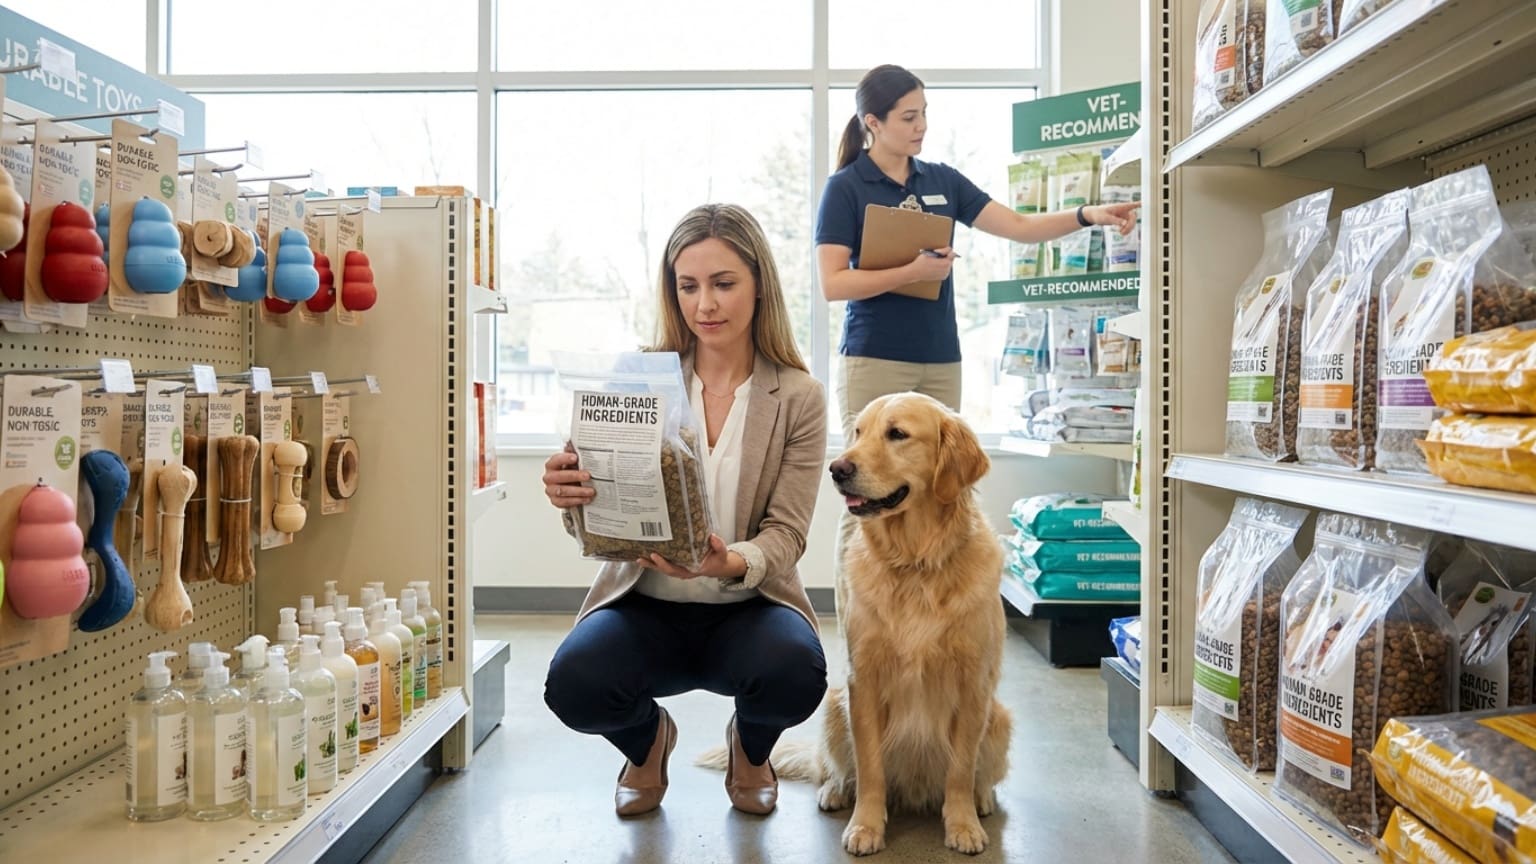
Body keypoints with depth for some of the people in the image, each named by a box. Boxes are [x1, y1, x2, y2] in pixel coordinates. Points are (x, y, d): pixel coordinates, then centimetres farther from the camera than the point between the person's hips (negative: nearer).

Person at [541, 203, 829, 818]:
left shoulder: (799, 398, -4)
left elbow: (786, 533, -8)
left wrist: (731, 562, -31)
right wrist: (571, 496, -29)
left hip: (747, 608, 0)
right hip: (645, 606, 1)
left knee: (796, 675, -32)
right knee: (573, 684, -29)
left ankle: (750, 748, 10)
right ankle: (647, 739, 12)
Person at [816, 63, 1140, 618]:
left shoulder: (942, 181, 13)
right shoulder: (846, 187, -1)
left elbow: (1020, 227, 9)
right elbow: (832, 282, -10)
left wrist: (1088, 215, -5)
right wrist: (912, 272, -15)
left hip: (940, 363, 5)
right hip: (875, 362, -5)